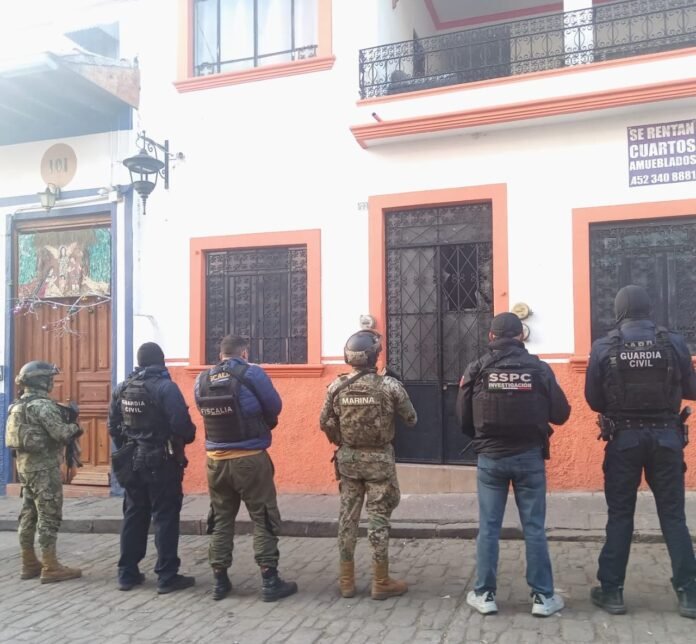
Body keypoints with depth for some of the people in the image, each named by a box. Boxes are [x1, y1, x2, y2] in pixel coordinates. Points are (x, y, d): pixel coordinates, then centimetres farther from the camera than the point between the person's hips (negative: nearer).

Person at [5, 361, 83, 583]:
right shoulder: (43, 405, -17)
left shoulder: (19, 406, 14)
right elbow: (61, 433, -23)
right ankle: (50, 567, -3)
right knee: (49, 516, -5)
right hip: (44, 467, -9)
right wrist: (74, 428, -2)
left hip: (25, 466, 10)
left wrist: (67, 431, 11)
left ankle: (29, 563, 21)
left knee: (28, 515, 13)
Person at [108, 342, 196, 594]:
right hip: (162, 462, -6)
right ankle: (167, 577, 4)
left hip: (132, 462, 6)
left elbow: (113, 426, 11)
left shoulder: (121, 389, 5)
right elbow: (182, 425, -19)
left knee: (133, 516, 15)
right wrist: (189, 437, 2)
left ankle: (127, 573, 21)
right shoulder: (165, 387, -15)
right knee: (165, 517, 0)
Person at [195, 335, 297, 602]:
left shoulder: (202, 380, 2)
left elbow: (206, 413, 7)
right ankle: (269, 581, 8)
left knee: (220, 519, 15)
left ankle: (220, 580, 21)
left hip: (216, 460, 5)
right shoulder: (252, 374, -11)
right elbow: (275, 407, -4)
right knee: (264, 518, 5)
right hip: (250, 459, -4)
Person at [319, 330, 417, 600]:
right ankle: (381, 582, 12)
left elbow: (325, 422, 3)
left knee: (347, 517, 10)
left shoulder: (337, 386, -5)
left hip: (348, 458, 3)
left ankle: (346, 581, 19)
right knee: (378, 519, 4)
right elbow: (411, 419, -4)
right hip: (379, 458, -3)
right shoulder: (389, 385, -13)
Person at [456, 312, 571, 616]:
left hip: (490, 458, 0)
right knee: (534, 528, 9)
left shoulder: (476, 369, -5)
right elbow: (561, 414, -1)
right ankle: (542, 596, 17)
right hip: (529, 457, 0)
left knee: (488, 527, 9)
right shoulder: (539, 368, -6)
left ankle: (485, 595, 16)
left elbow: (463, 417, 1)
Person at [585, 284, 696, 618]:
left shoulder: (603, 347, -6)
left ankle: (611, 591, 15)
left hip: (624, 439, 0)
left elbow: (593, 399, -3)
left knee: (620, 516, 9)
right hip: (666, 437, 1)